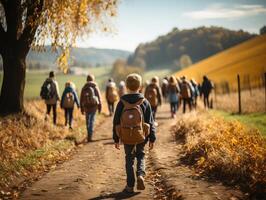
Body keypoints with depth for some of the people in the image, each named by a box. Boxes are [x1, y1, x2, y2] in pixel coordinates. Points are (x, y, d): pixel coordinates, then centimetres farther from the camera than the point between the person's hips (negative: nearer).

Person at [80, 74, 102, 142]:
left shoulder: (84, 88, 3)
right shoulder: (95, 87, -2)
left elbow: (81, 99, 5)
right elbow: (99, 98, -4)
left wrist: (82, 109, 13)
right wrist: (100, 108, 3)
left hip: (86, 106, 2)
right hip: (94, 106, -2)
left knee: (88, 121, 17)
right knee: (92, 121, 1)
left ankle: (89, 135, 25)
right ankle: (90, 136, -7)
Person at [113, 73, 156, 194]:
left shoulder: (122, 103, -5)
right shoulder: (144, 102, -4)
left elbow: (116, 122, -1)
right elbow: (150, 122, -2)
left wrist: (116, 139, 8)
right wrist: (152, 138, 6)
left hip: (126, 137, 0)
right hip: (141, 136, 0)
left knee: (129, 159, 12)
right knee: (140, 156, 19)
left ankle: (130, 186, 12)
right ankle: (140, 175, -7)